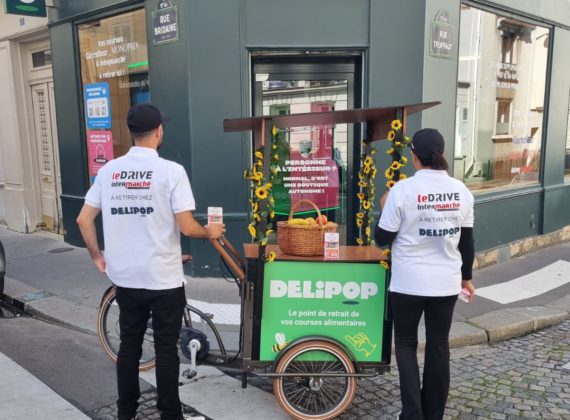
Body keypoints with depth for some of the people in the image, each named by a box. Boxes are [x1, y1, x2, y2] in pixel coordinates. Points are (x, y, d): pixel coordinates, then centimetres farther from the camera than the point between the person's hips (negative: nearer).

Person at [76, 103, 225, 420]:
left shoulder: (109, 170, 1)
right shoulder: (171, 171, -14)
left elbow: (84, 220, 3)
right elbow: (187, 227, -16)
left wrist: (98, 257, 16)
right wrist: (210, 232, 4)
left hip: (125, 279, 5)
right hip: (165, 280, -4)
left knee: (129, 347, 17)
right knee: (166, 349, 8)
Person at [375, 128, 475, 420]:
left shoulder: (403, 189, -14)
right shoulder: (461, 190, -1)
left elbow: (382, 238, -8)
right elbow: (466, 240, 7)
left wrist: (385, 208, 9)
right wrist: (466, 276, 19)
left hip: (409, 283, -3)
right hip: (446, 282, 4)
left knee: (406, 344, 14)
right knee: (438, 345, 16)